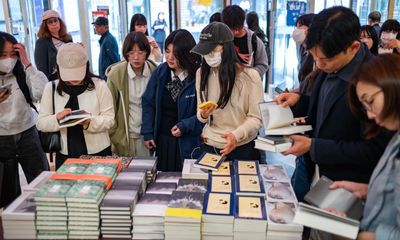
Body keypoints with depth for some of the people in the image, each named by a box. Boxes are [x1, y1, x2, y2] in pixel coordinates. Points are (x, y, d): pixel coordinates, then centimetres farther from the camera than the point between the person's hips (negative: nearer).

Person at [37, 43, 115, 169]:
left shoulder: (99, 85, -5)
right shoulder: (51, 88, 1)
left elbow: (109, 119, -6)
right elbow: (41, 123, 1)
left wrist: (90, 122, -24)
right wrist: (56, 119, -20)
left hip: (98, 154, -1)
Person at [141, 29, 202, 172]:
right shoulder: (160, 72, -2)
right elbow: (148, 102, 3)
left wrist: (185, 126, -22)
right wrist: (147, 133, 0)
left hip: (188, 142, -4)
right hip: (162, 139, 4)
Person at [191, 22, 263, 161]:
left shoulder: (250, 75, -12)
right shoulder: (201, 73, 1)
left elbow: (256, 117, -11)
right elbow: (200, 113, 7)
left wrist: (237, 135, -28)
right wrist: (203, 115, -16)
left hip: (243, 148, -3)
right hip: (209, 146, 4)